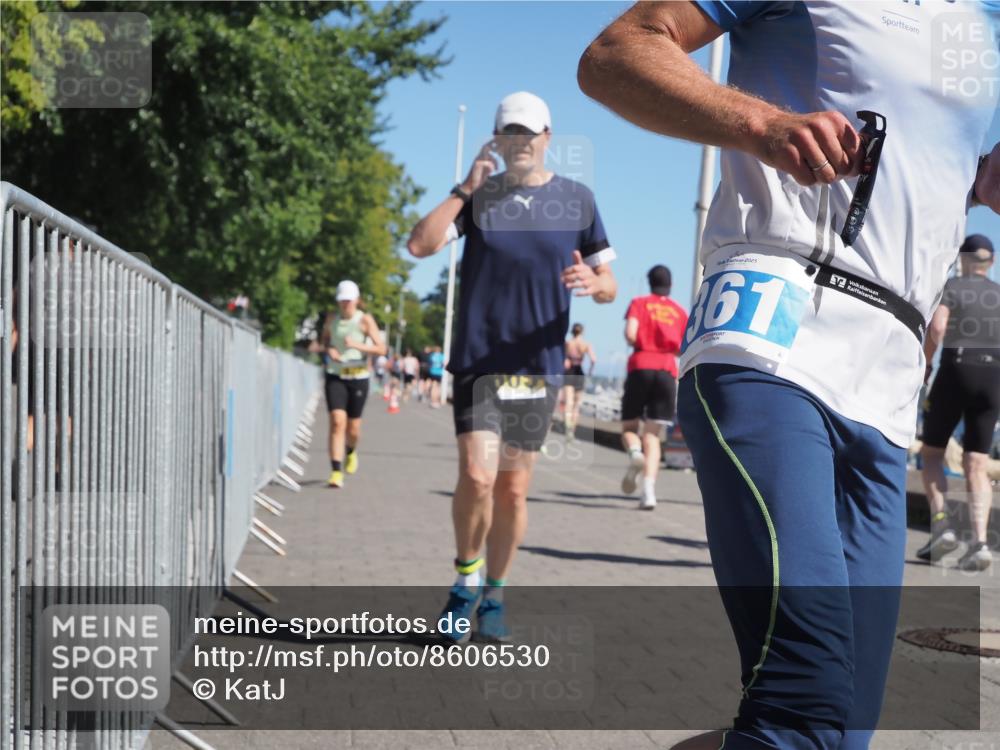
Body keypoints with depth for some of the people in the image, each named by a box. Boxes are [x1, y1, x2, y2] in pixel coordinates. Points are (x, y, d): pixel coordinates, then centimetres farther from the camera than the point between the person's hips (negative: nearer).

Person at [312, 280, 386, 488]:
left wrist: (357, 345, -22)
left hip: (358, 377, -1)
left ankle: (351, 451, 42)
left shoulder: (365, 320, -3)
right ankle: (336, 472, -17)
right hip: (335, 377, 1)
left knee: (353, 426, 5)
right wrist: (327, 349, -3)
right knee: (337, 421, -14)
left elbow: (381, 348, -8)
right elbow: (323, 342, 20)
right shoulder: (331, 319, 7)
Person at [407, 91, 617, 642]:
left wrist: (592, 282, -14)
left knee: (514, 491, 5)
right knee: (477, 476, -16)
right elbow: (420, 245, -9)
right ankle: (466, 577, 9)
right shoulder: (478, 196, 6)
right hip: (478, 360, -1)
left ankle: (492, 598, 21)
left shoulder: (577, 199, 8)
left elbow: (609, 286, 9)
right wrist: (466, 189, -10)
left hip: (539, 365, 1)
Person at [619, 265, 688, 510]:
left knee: (629, 427, 12)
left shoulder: (639, 303, 8)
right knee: (653, 435, 0)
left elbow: (630, 334, -8)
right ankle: (649, 489, -18)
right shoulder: (679, 311, 14)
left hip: (640, 368, -2)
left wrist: (637, 344, 13)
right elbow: (685, 349, 9)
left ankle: (635, 453, -22)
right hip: (667, 371, 2)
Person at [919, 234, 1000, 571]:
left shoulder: (950, 287, 1)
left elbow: (936, 327, -15)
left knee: (931, 452, 13)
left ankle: (941, 524, -5)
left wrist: (922, 364, -4)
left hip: (955, 371, -3)